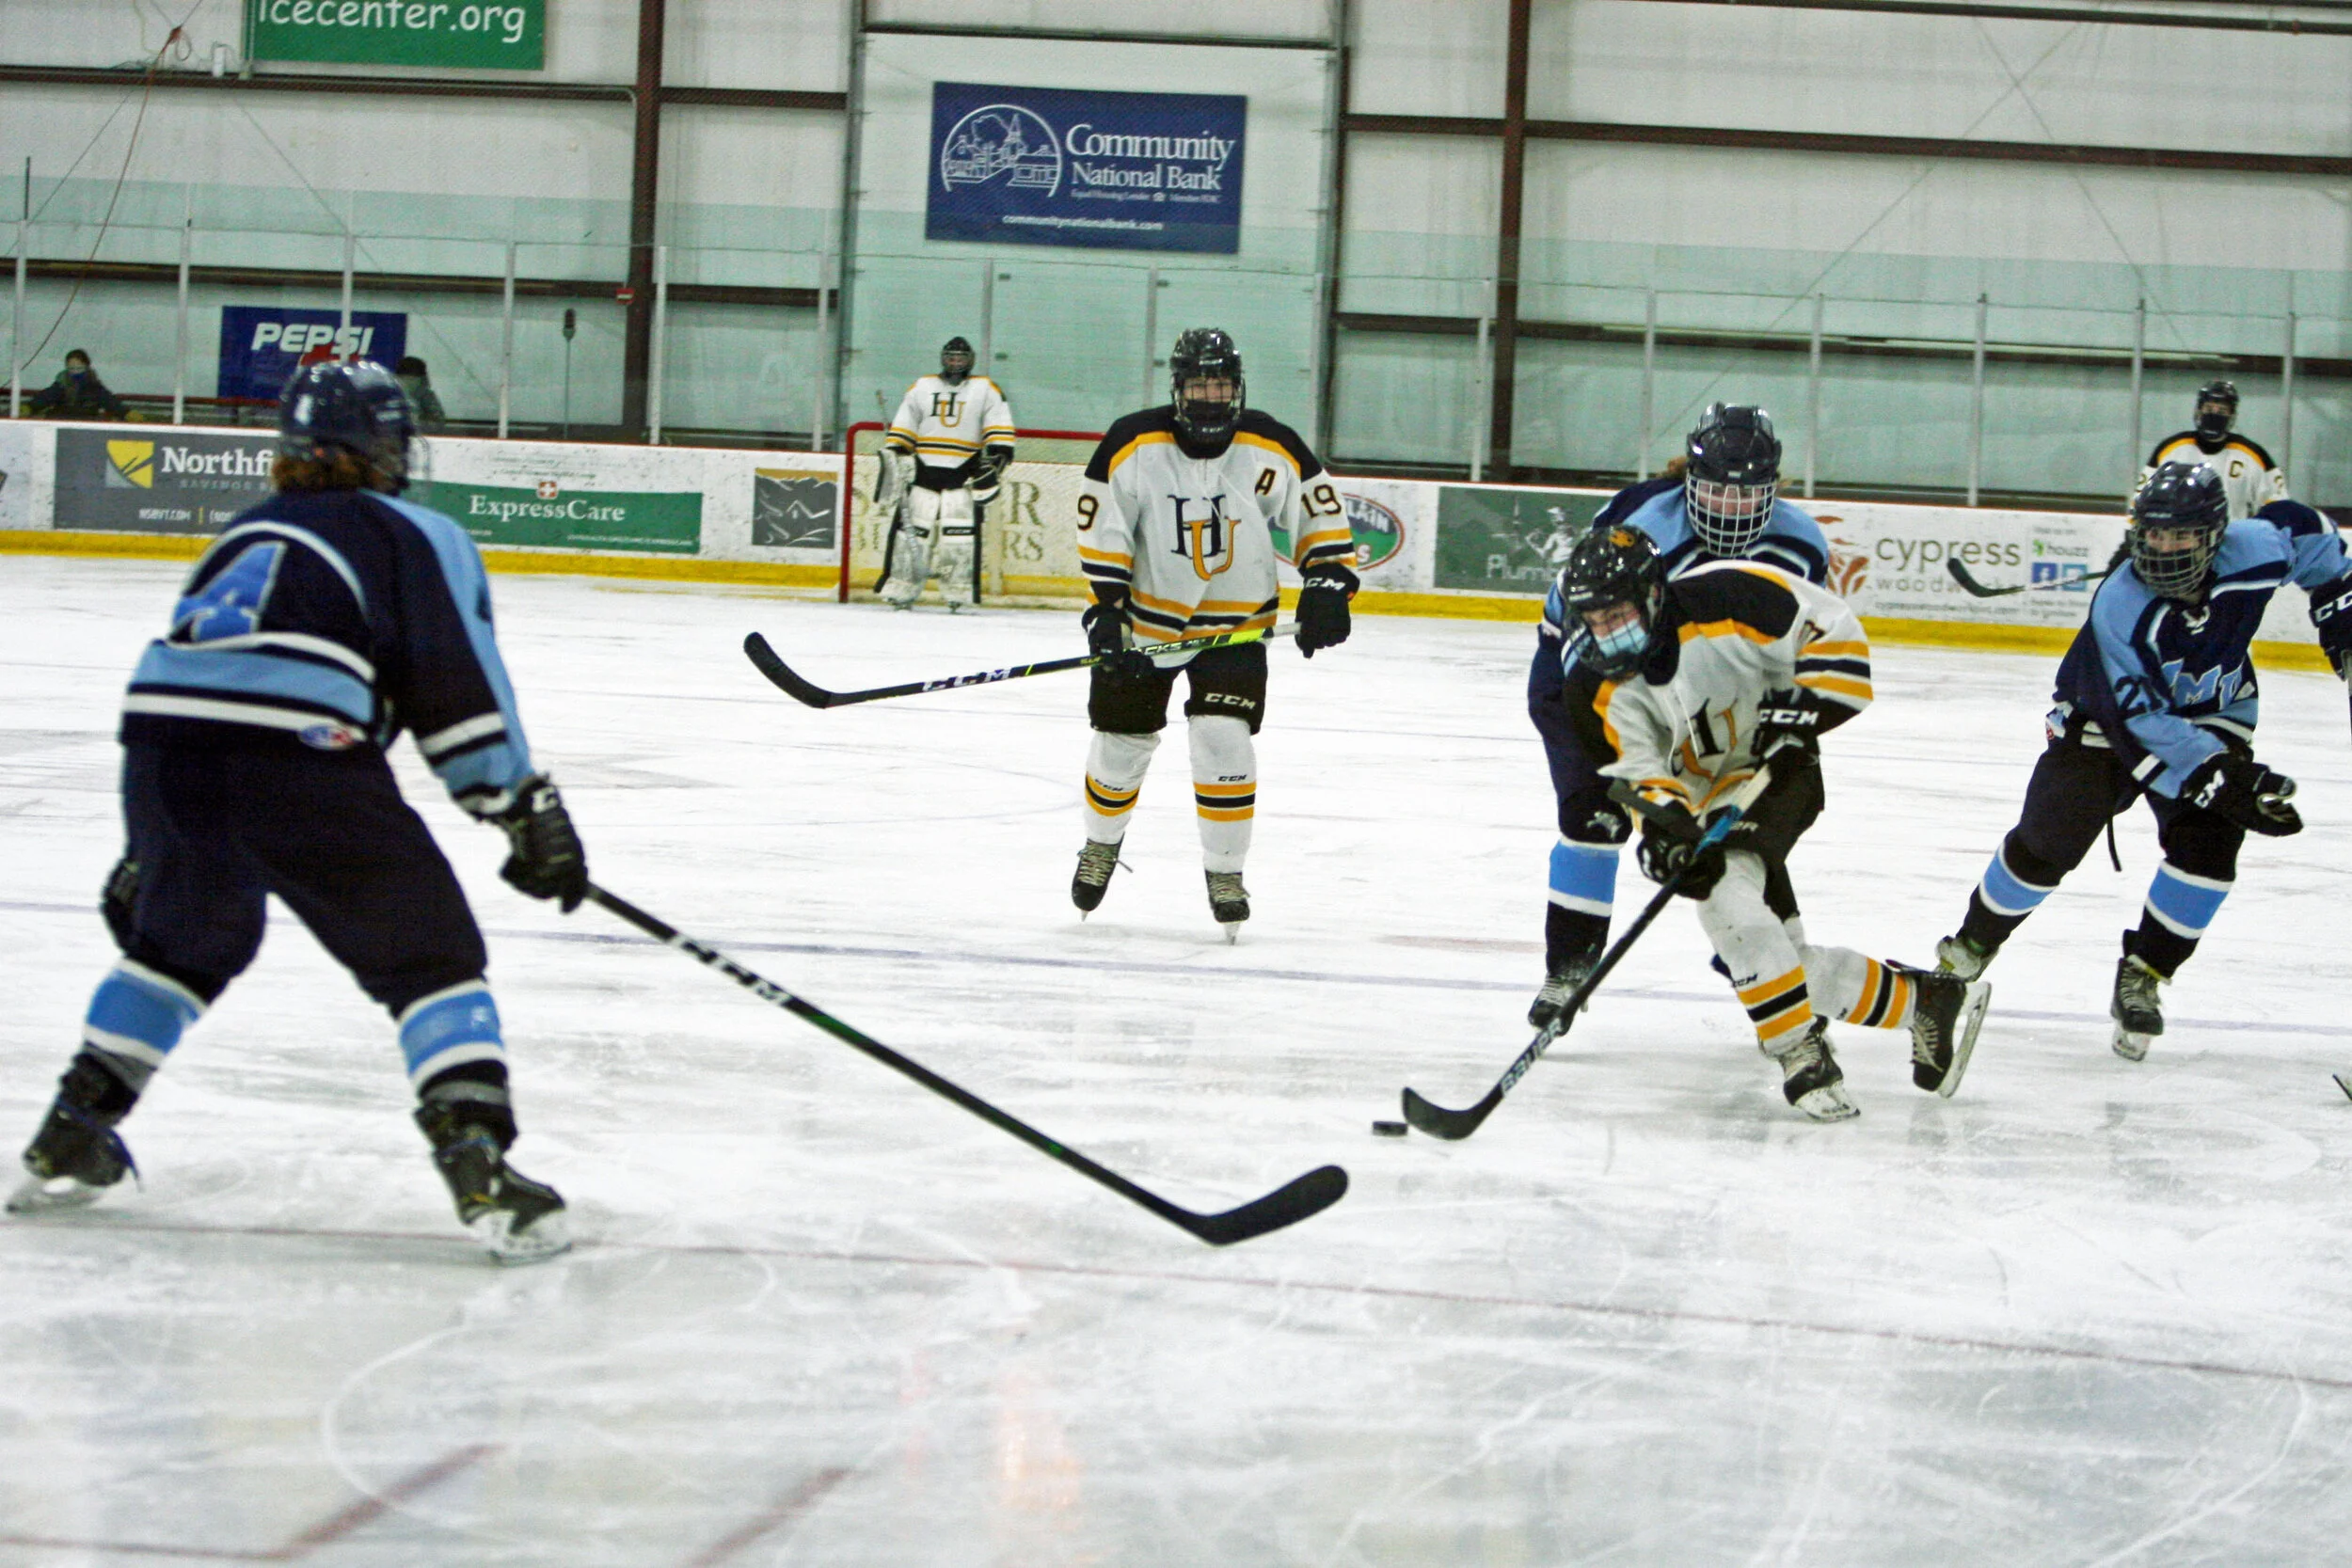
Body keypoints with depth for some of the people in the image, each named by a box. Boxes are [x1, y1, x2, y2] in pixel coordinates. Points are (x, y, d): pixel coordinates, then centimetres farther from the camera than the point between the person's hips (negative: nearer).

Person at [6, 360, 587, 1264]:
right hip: (298, 762, -6)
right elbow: (459, 686, 2)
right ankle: (481, 1169, -11)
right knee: (429, 953, 3)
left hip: (160, 746, 6)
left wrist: (147, 853, 42)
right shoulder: (417, 537, 13)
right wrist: (527, 812, 6)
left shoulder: (245, 534, 32)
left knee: (181, 939, 31)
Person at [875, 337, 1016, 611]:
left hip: (964, 475, -2)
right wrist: (893, 455, 3)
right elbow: (900, 431, 15)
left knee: (961, 534, -9)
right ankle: (901, 592, 0)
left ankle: (957, 596, -5)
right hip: (924, 472, 2)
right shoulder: (921, 388, 15)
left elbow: (1000, 431, 3)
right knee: (911, 530, -3)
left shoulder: (986, 390, 9)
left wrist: (996, 457, -11)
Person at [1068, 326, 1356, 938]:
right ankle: (1102, 843, 38)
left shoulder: (1272, 448, -11)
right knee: (1121, 741, 10)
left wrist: (1326, 585, -9)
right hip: (1145, 618, 1)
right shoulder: (1131, 445, -14)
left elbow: (1319, 513, 1)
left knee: (1223, 739, -15)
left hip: (1236, 624, 0)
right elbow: (1101, 533, -8)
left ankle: (1225, 870, 0)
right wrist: (1106, 607, -15)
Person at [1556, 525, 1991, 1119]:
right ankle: (1927, 1001, 14)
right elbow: (1636, 769, -14)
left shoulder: (1724, 600, -24)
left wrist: (1803, 705, -24)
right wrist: (1663, 817, -34)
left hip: (1780, 769, -5)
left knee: (1728, 893, -29)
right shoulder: (1598, 691, -12)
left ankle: (1801, 1053, -21)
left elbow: (1832, 629, -14)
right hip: (1708, 796, 5)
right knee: (1783, 962, -3)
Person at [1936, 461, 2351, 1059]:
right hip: (2108, 712, -3)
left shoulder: (2254, 551, -25)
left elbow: (2303, 529, 1)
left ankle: (2141, 977, -1)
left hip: (2212, 710, 3)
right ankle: (1973, 944, 20)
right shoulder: (2119, 608, -35)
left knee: (2207, 842, -15)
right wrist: (2222, 779, -41)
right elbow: (2139, 722, -34)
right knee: (2047, 842, -3)